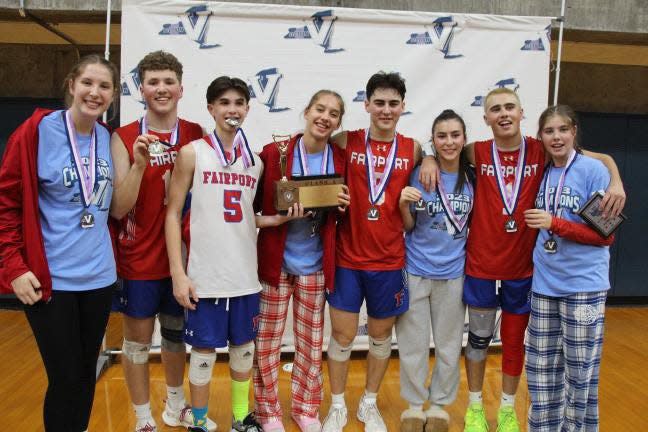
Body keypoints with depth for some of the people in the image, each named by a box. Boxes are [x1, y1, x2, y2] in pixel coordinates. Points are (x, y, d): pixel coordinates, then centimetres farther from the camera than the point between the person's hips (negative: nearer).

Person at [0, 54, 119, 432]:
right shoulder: (37, 131, -9)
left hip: (99, 276, 5)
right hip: (50, 278, -4)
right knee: (65, 378, 3)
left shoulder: (108, 139, 5)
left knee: (86, 373, 17)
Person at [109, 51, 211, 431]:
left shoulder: (196, 135, -1)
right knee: (138, 339, 10)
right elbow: (118, 209, -15)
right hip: (139, 257, -2)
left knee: (176, 332, 19)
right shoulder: (124, 138, -8)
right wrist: (139, 163, -26)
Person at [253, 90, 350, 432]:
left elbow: (339, 212, 9)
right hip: (275, 260, -2)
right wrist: (279, 214, -20)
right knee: (268, 339, 7)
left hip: (315, 263, 3)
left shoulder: (340, 160, -1)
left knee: (311, 340, 14)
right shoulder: (274, 153, -9)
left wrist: (343, 206, -12)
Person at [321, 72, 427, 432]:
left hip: (390, 260, 1)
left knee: (382, 334, 13)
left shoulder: (413, 149, 0)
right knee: (343, 334, 6)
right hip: (347, 257, -1)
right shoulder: (346, 142, -4)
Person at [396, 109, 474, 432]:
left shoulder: (472, 177, -1)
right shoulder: (418, 174, -8)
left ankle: (439, 403, 33)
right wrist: (403, 203, -21)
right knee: (413, 343, 9)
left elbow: (473, 222, 11)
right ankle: (415, 404, 29)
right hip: (415, 270, -2)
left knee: (449, 344, 14)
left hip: (453, 272, 2)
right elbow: (408, 227, -3)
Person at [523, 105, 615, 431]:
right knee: (541, 369, 12)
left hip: (584, 285, -5)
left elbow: (605, 234, -10)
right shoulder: (543, 172, 7)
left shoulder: (593, 169, -7)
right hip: (544, 283, 5)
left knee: (580, 373, 6)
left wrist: (555, 224, -19)